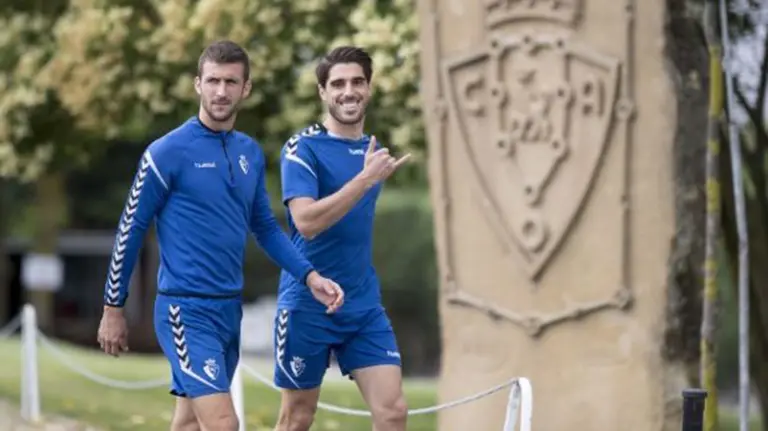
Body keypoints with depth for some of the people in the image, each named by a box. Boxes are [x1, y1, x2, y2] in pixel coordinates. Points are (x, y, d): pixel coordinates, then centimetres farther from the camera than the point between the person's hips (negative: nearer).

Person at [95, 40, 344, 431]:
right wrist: (113, 309, -2)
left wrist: (310, 277, 5)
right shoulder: (167, 152, -10)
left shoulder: (251, 153, 9)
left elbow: (266, 228, 18)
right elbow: (130, 230, -4)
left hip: (231, 309, 7)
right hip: (187, 310, -7)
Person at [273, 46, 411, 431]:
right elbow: (306, 221, -25)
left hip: (364, 305, 5)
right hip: (307, 304, -5)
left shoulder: (373, 151, 11)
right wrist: (366, 178, -27)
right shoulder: (303, 148, -10)